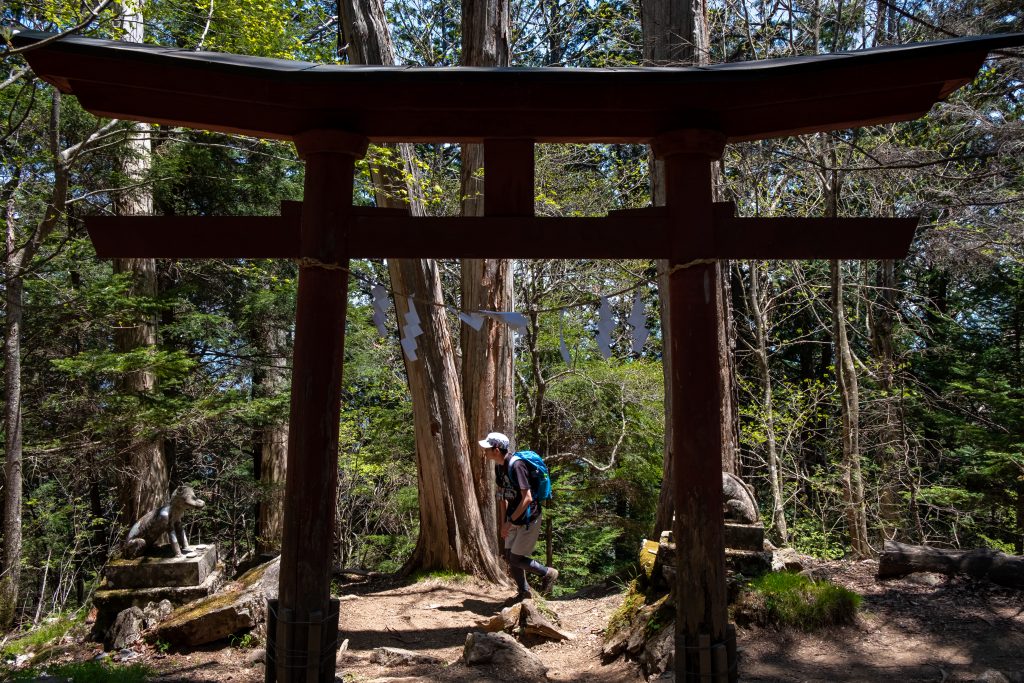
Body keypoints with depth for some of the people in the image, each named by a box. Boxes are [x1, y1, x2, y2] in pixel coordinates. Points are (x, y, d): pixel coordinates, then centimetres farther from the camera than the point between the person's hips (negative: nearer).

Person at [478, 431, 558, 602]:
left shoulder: (516, 466, -25)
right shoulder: (499, 466, 3)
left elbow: (527, 498, -27)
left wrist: (510, 521, -21)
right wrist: (503, 523, 8)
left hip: (529, 519, -9)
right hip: (514, 519, 9)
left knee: (516, 559, -5)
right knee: (509, 557, 11)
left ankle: (548, 573, 16)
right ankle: (524, 591, 29)